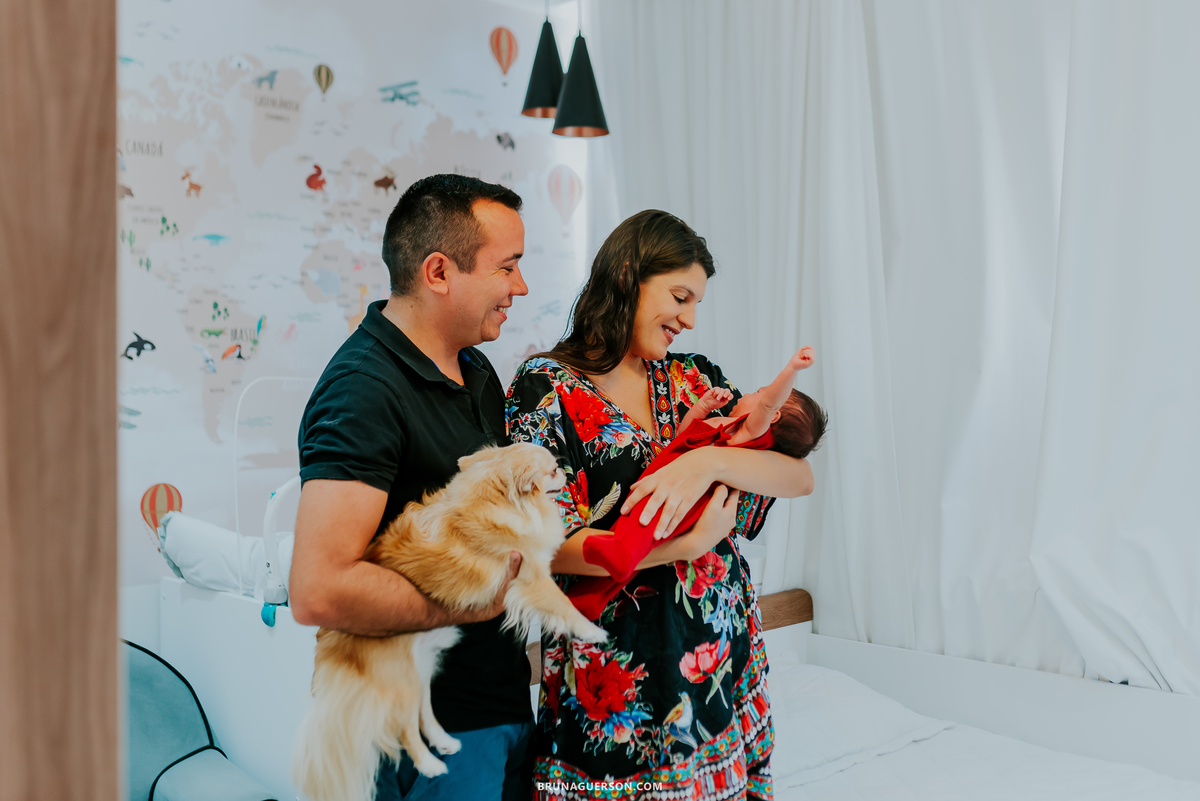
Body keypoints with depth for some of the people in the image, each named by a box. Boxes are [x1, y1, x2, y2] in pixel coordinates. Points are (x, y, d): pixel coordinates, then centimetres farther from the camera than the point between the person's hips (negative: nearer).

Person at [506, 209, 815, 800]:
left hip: (726, 643, 5)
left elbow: (800, 477, -3)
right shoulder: (546, 387, -7)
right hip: (617, 671, -4)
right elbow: (552, 546, -15)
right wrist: (691, 542, -17)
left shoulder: (693, 378, 7)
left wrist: (709, 461, -21)